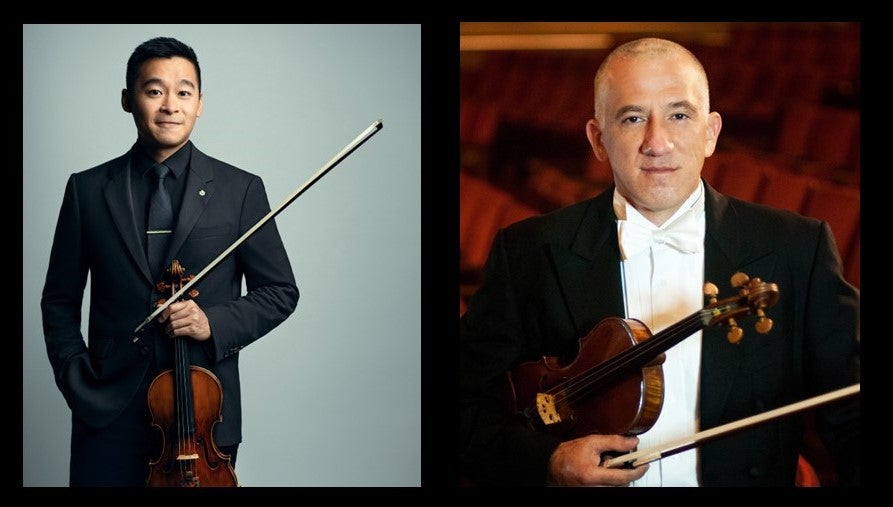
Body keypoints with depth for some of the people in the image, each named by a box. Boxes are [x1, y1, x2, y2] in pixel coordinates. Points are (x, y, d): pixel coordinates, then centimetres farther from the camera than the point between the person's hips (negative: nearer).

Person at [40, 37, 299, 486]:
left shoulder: (240, 190, 2)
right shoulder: (88, 190, 5)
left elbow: (280, 292, 6)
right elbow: (59, 300, 11)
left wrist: (214, 323, -10)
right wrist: (76, 379, -3)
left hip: (204, 406, 0)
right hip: (108, 414, 1)